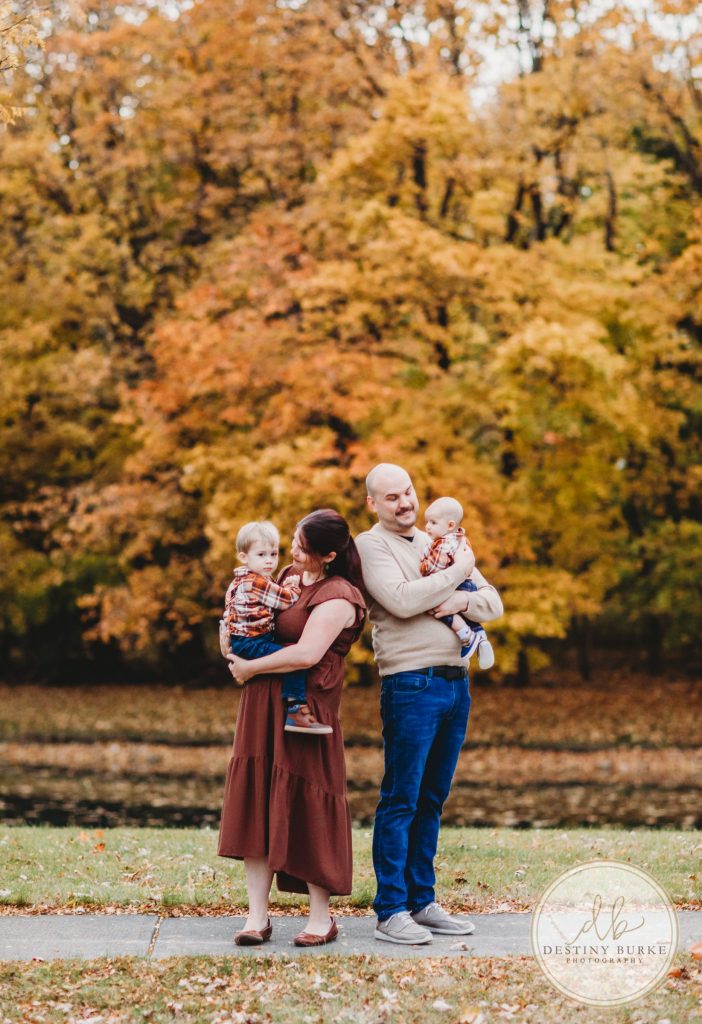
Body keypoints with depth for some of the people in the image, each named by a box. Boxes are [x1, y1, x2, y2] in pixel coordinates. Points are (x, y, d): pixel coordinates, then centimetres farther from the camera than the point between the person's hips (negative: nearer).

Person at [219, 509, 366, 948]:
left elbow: (307, 653, -22)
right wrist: (238, 657, 3)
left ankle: (321, 919, 8)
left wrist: (250, 668, -12)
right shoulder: (288, 577, 14)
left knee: (306, 808, -3)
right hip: (262, 705, 8)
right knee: (255, 806, 4)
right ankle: (258, 916, 7)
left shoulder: (337, 596, -11)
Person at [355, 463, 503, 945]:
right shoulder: (370, 545, -1)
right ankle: (391, 911, -1)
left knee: (432, 800, 11)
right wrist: (457, 571, -7)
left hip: (456, 683, 7)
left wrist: (463, 600, -7)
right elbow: (403, 600, -18)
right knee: (401, 801, -5)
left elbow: (494, 603, 15)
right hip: (411, 684, -6)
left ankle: (423, 902, 17)